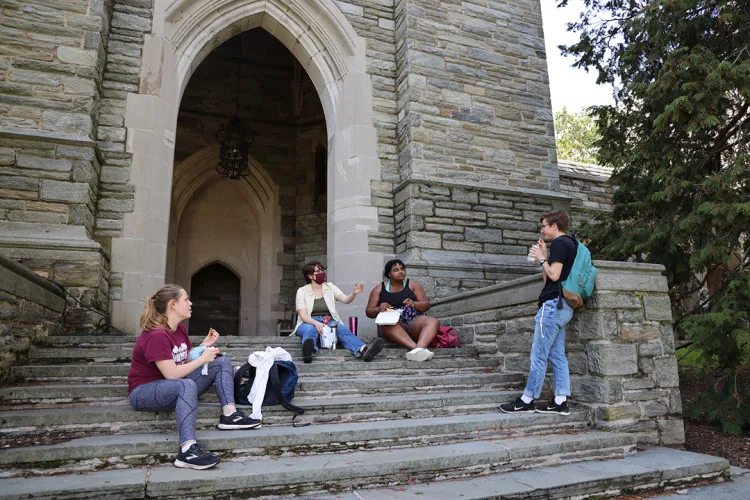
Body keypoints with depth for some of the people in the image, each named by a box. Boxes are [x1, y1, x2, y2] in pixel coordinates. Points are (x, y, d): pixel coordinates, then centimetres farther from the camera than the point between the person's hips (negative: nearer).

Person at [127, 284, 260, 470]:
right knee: (187, 385, -41)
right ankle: (188, 449, -47)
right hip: (144, 392, -9)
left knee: (222, 362, 0)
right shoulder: (156, 335, -23)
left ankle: (229, 415, -13)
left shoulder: (180, 329, 6)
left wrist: (204, 345, -6)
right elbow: (172, 374, -29)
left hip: (174, 387, 9)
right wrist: (202, 358, -19)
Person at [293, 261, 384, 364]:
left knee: (342, 329, -30)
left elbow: (345, 299, -2)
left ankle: (364, 350, -58)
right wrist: (316, 323, -28)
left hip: (329, 322, 2)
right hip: (309, 323, -1)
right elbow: (303, 315, -8)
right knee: (310, 330, -37)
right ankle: (309, 351, -70)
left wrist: (353, 293, -25)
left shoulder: (330, 287, 11)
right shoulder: (302, 291, 3)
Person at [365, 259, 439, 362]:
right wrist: (379, 309, -11)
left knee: (434, 321, -27)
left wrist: (414, 304, -13)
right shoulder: (379, 289, 13)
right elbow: (368, 312, 12)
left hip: (414, 324, 2)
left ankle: (419, 348, -55)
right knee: (387, 322, -36)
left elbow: (426, 305, 9)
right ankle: (418, 349, -51)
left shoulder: (413, 285, 14)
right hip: (392, 326, -1)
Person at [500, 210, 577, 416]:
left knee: (539, 354, -5)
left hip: (553, 304, -10)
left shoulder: (559, 243, -10)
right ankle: (561, 401, 9)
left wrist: (541, 258, -5)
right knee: (557, 355, 8)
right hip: (563, 306, 10)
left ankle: (527, 400, 1)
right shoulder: (570, 244, 20)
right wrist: (544, 256, 15)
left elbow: (554, 275, -18)